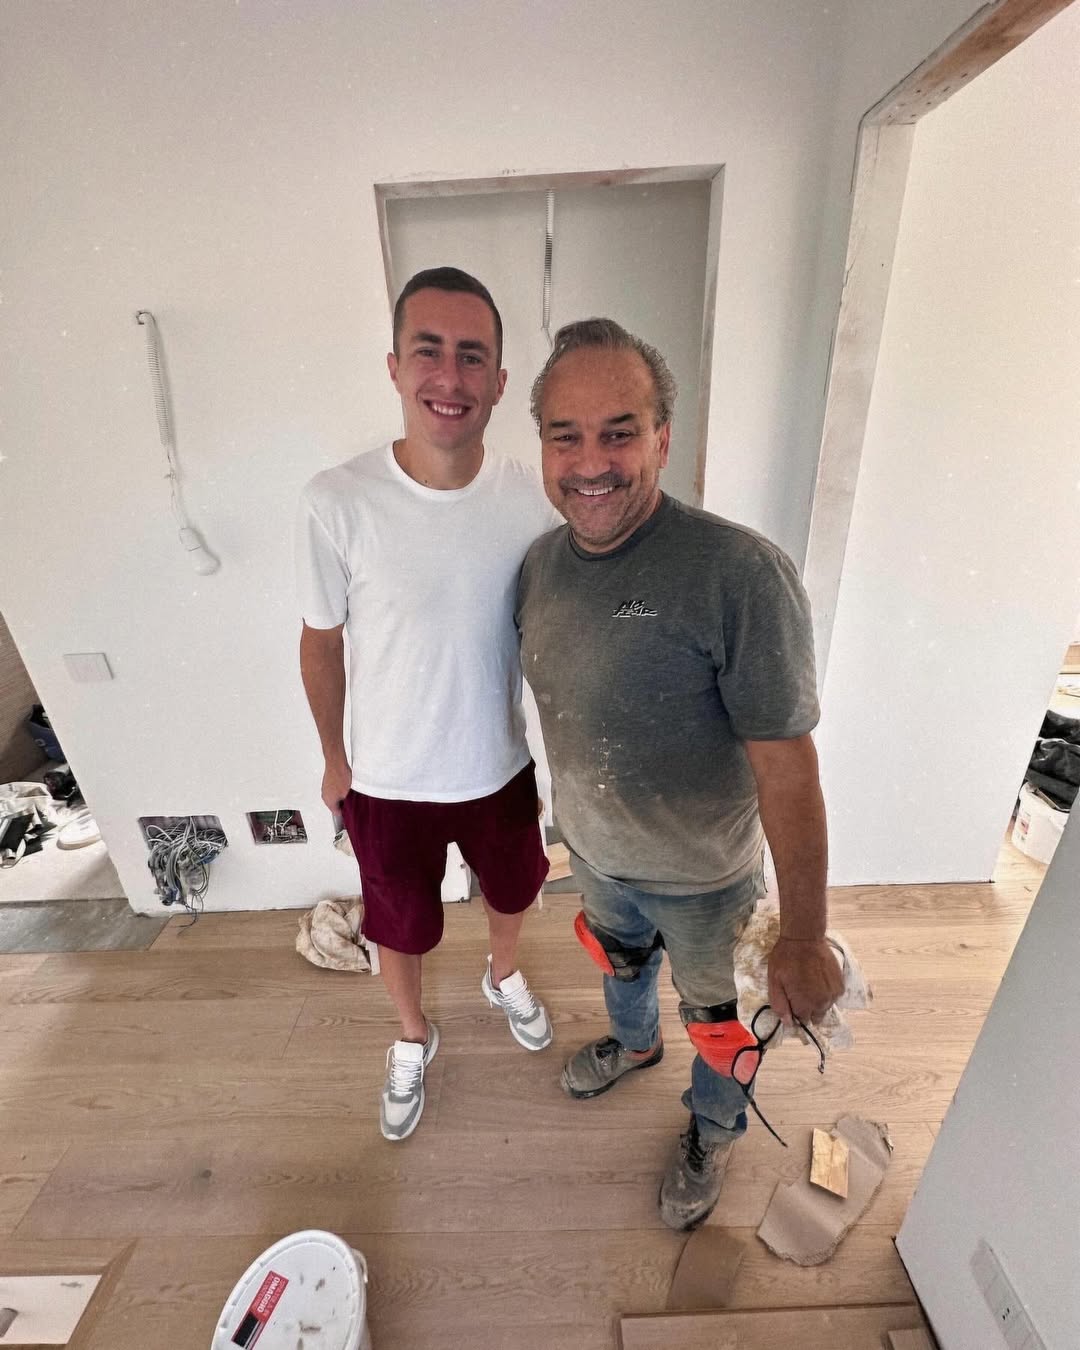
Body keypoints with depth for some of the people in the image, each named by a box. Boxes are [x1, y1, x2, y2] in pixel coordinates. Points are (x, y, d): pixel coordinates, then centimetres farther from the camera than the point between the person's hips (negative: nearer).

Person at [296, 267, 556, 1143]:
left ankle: (504, 975, 65)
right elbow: (322, 642, -6)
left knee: (513, 889, 28)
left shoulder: (533, 499, -13)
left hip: (501, 766, 3)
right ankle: (414, 1038, 57)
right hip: (388, 779, -1)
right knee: (400, 928, 22)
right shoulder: (337, 503, -20)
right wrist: (334, 758, 3)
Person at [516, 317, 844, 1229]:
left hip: (705, 874, -5)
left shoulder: (741, 574, -32)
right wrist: (575, 812, 13)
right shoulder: (541, 561, -10)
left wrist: (805, 939, -19)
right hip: (596, 851, 6)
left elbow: (788, 770, -26)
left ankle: (714, 1130, 58)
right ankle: (634, 1042, 68)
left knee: (719, 1020, 25)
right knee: (620, 962, 34)